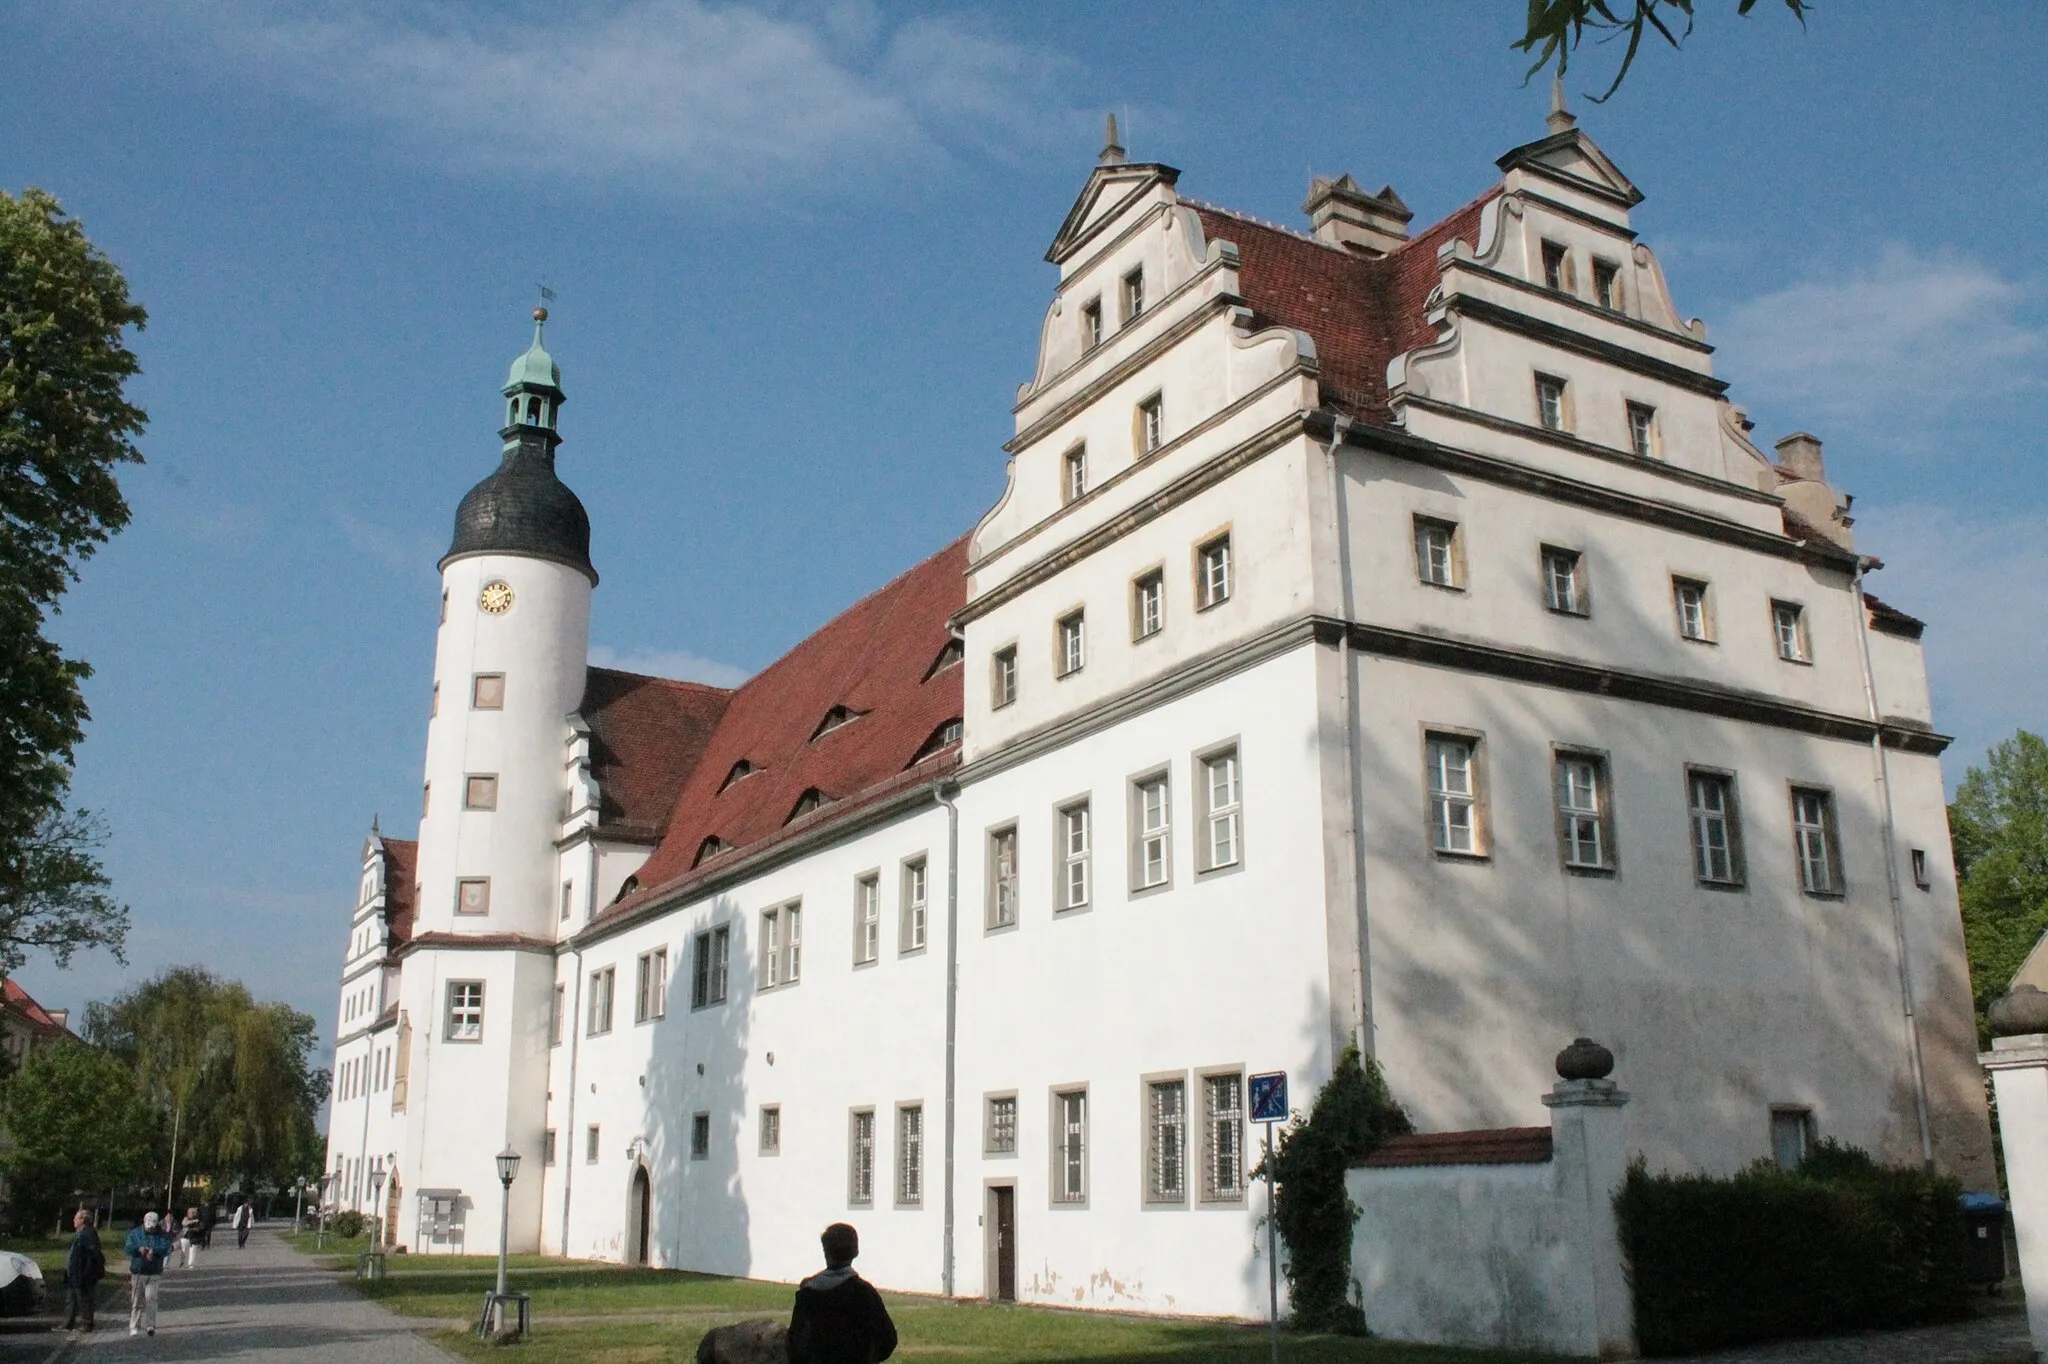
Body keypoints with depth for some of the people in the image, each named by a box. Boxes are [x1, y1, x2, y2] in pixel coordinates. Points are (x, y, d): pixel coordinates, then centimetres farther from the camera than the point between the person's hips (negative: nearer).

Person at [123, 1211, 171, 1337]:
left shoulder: (162, 1235, 2)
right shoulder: (135, 1233, 5)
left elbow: (166, 1248, -11)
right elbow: (128, 1248, -5)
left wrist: (153, 1251, -27)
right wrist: (139, 1249, -24)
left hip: (154, 1273, -1)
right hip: (137, 1272, 1)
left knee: (150, 1298, -14)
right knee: (136, 1301, 6)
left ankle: (150, 1325, -9)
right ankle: (134, 1327, 15)